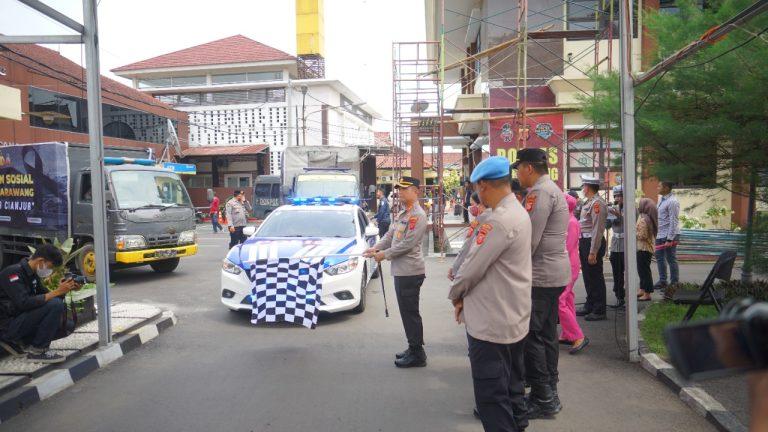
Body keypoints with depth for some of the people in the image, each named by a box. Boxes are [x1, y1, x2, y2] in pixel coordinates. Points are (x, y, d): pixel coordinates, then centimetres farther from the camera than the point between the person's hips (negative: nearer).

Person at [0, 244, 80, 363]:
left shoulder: (33, 275, 9)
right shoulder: (13, 273, -19)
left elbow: (45, 297, 10)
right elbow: (24, 303, -30)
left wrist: (63, 290, -8)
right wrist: (56, 292, -28)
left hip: (21, 320, 9)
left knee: (68, 326, 4)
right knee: (55, 305, -25)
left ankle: (20, 342, 11)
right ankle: (37, 351, -13)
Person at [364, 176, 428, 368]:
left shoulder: (417, 215, -14)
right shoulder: (402, 213, 16)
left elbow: (407, 244, -20)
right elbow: (390, 235, 17)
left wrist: (385, 254, -14)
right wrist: (375, 248, 1)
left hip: (410, 271, -9)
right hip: (400, 270, 9)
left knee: (410, 313, -3)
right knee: (406, 312, 15)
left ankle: (417, 354, 5)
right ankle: (413, 349, 26)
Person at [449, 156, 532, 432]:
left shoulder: (499, 220, -22)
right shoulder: (518, 212, 10)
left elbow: (472, 267, -20)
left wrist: (455, 294, -1)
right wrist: (465, 293, 7)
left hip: (491, 322, -10)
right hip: (513, 317, 10)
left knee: (492, 394, 0)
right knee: (512, 386, 20)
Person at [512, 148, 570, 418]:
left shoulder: (539, 192, -17)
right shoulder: (552, 189, 17)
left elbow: (528, 240, -21)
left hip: (540, 275, -10)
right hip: (555, 272, 10)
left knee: (529, 335, -5)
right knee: (546, 334, 15)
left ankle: (543, 400, 1)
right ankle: (549, 392, 23)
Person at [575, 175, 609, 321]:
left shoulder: (597, 203, -17)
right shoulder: (588, 202, 14)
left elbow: (598, 229, -21)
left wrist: (593, 252, -23)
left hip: (593, 243, -10)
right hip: (584, 242, 10)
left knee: (595, 277, -2)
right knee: (588, 276, 18)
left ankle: (599, 311, 7)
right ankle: (590, 306, 30)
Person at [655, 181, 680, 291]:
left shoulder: (672, 202, -16)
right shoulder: (661, 199, 11)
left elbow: (673, 222, -19)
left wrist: (669, 239, -22)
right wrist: (655, 233, 16)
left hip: (669, 236, -9)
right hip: (660, 234, 9)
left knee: (671, 259, 0)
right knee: (659, 258, 16)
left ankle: (674, 284, 11)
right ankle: (662, 281, 28)